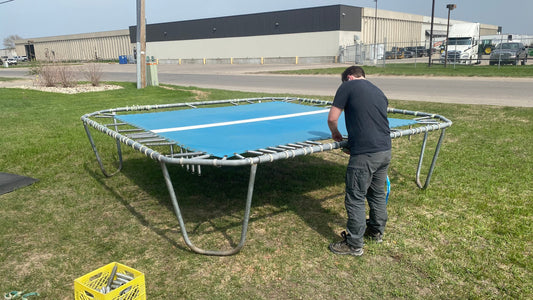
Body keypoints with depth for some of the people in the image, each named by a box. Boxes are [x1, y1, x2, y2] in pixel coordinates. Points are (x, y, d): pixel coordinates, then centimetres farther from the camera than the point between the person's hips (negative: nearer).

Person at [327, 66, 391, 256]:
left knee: (355, 198, 4)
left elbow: (332, 118, -4)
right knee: (378, 193, 23)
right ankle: (377, 231, 41)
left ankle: (354, 245, 14)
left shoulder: (348, 86, 0)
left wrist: (335, 133, 16)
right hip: (385, 150, 8)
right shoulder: (379, 92, 19)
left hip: (365, 154, -8)